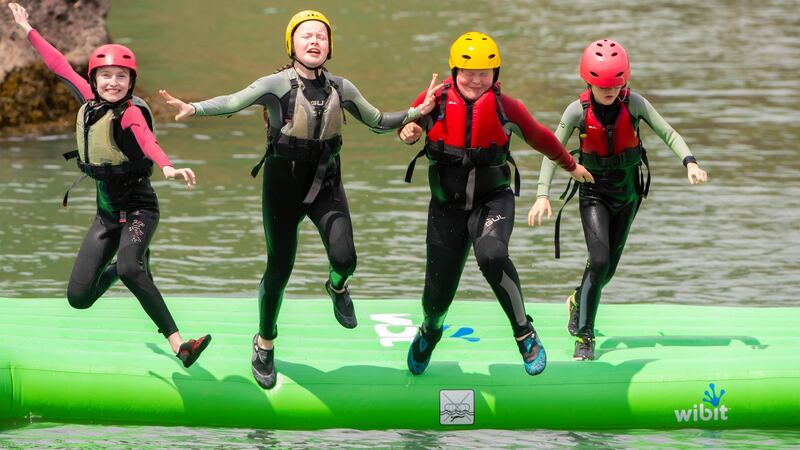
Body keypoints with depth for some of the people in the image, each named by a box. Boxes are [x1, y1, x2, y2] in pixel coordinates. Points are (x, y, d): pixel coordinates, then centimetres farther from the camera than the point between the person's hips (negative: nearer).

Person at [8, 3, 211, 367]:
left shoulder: (131, 113, -18)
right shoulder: (90, 102, 0)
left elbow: (147, 140, -39)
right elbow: (60, 66, 13)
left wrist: (167, 167, -59)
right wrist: (28, 30, 22)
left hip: (138, 207, -7)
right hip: (106, 212, 7)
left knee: (129, 269, -35)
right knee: (78, 298, 3)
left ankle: (177, 343, -36)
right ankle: (128, 263, 35)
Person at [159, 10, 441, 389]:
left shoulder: (340, 88, -1)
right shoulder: (278, 85, -12)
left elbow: (378, 122, 9)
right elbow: (232, 102, -17)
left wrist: (416, 113, -3)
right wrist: (194, 109, -32)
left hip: (326, 185, 2)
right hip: (283, 187, -2)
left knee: (344, 258, -19)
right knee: (279, 272, 5)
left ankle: (337, 287, 19)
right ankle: (265, 344, 28)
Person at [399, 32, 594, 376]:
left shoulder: (506, 109, -7)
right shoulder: (433, 102, -7)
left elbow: (540, 138, 12)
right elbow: (407, 126, 12)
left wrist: (571, 166, 27)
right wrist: (408, 134, -13)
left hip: (492, 200, -1)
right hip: (447, 205, 1)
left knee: (492, 256, -34)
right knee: (438, 294, 2)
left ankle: (524, 333, -14)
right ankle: (430, 332, 42)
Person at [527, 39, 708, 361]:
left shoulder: (633, 104, -14)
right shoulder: (578, 111, -16)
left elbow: (667, 133, -10)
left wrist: (689, 162, -26)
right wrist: (543, 195, -19)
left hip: (627, 193, 3)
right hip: (594, 192, -3)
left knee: (608, 267, 10)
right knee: (600, 261, -18)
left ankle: (579, 302, 43)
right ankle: (584, 336, -8)